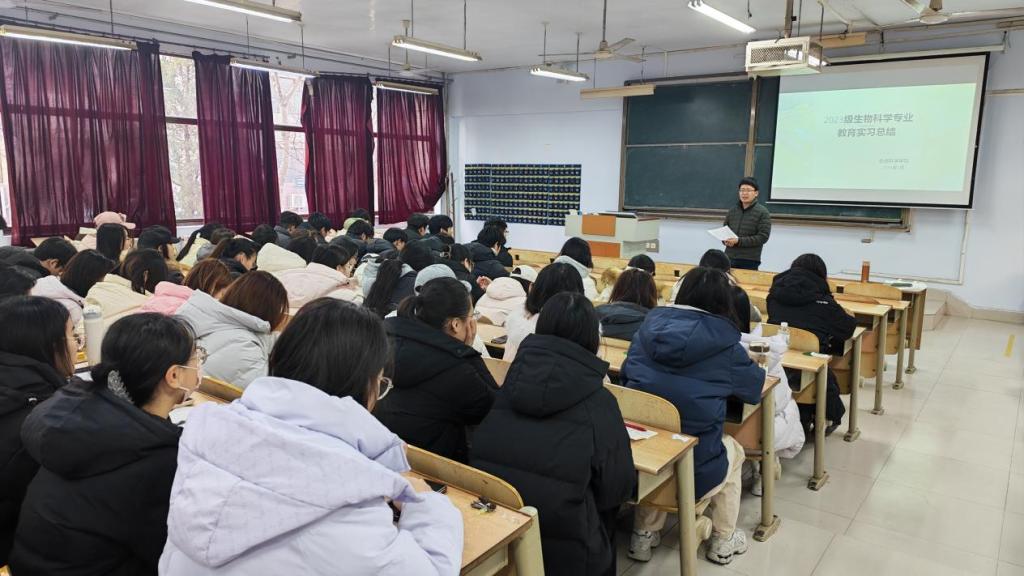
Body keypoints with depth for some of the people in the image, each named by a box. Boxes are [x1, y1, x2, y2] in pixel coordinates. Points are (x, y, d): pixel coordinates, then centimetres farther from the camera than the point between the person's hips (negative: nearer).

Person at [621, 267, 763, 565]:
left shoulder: (651, 324, 1)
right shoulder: (724, 342, -8)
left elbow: (626, 377, 13)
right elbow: (755, 388, 9)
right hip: (693, 463, -3)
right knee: (733, 451, 30)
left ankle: (643, 534, 40)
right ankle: (722, 541, 42)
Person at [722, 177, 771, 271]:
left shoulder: (763, 212, -1)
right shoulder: (732, 210, 14)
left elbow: (763, 237, -9)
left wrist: (739, 241, -18)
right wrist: (725, 240, -4)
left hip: (749, 261, -4)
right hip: (729, 257, 4)